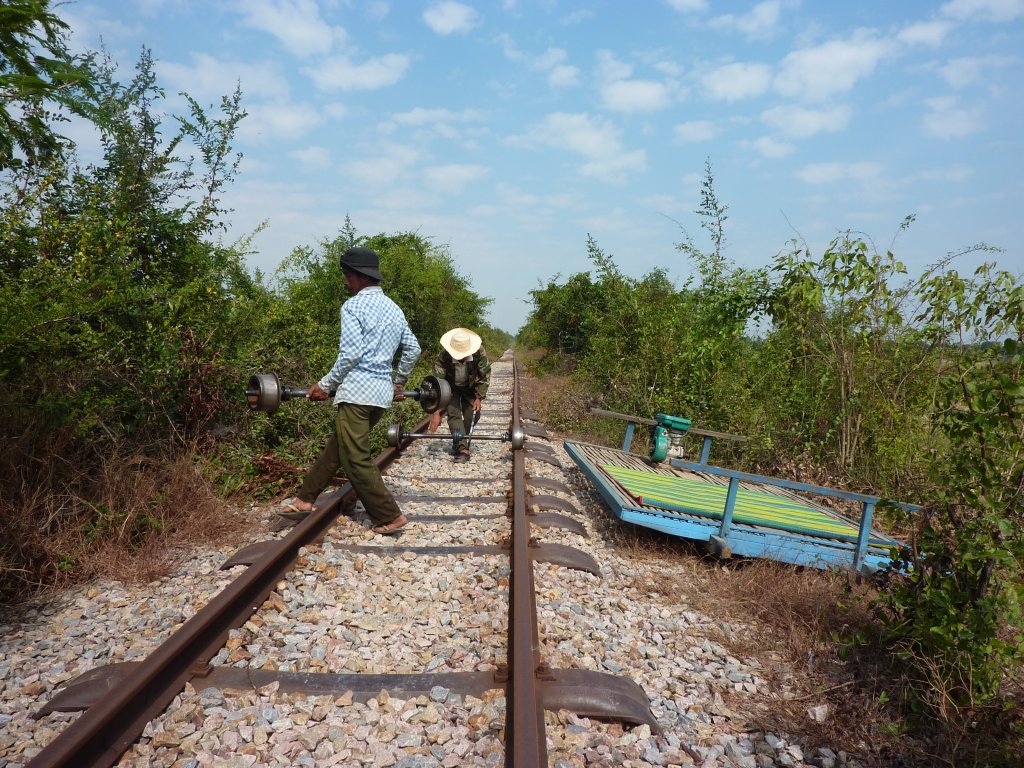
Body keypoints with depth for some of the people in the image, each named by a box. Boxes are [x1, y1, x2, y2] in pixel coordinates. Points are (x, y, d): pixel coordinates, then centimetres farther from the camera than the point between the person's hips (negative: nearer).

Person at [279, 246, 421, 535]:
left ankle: (390, 517, 2)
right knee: (337, 445, 17)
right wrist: (399, 383, 28)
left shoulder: (353, 306, -8)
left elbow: (351, 353, -17)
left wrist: (325, 384, -6)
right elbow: (413, 349, 17)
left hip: (357, 391, -9)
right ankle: (305, 500, 26)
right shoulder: (394, 308, 16)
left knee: (357, 459, -2)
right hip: (382, 392, 9)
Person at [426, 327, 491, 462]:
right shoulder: (443, 355, -35)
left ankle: (461, 444, 17)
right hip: (451, 387, -1)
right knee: (453, 414, -16)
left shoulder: (479, 352, -31)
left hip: (470, 387, 2)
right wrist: (436, 413, -37)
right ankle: (462, 449, -20)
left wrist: (479, 397, -17)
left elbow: (485, 375, -14)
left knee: (469, 415, -3)